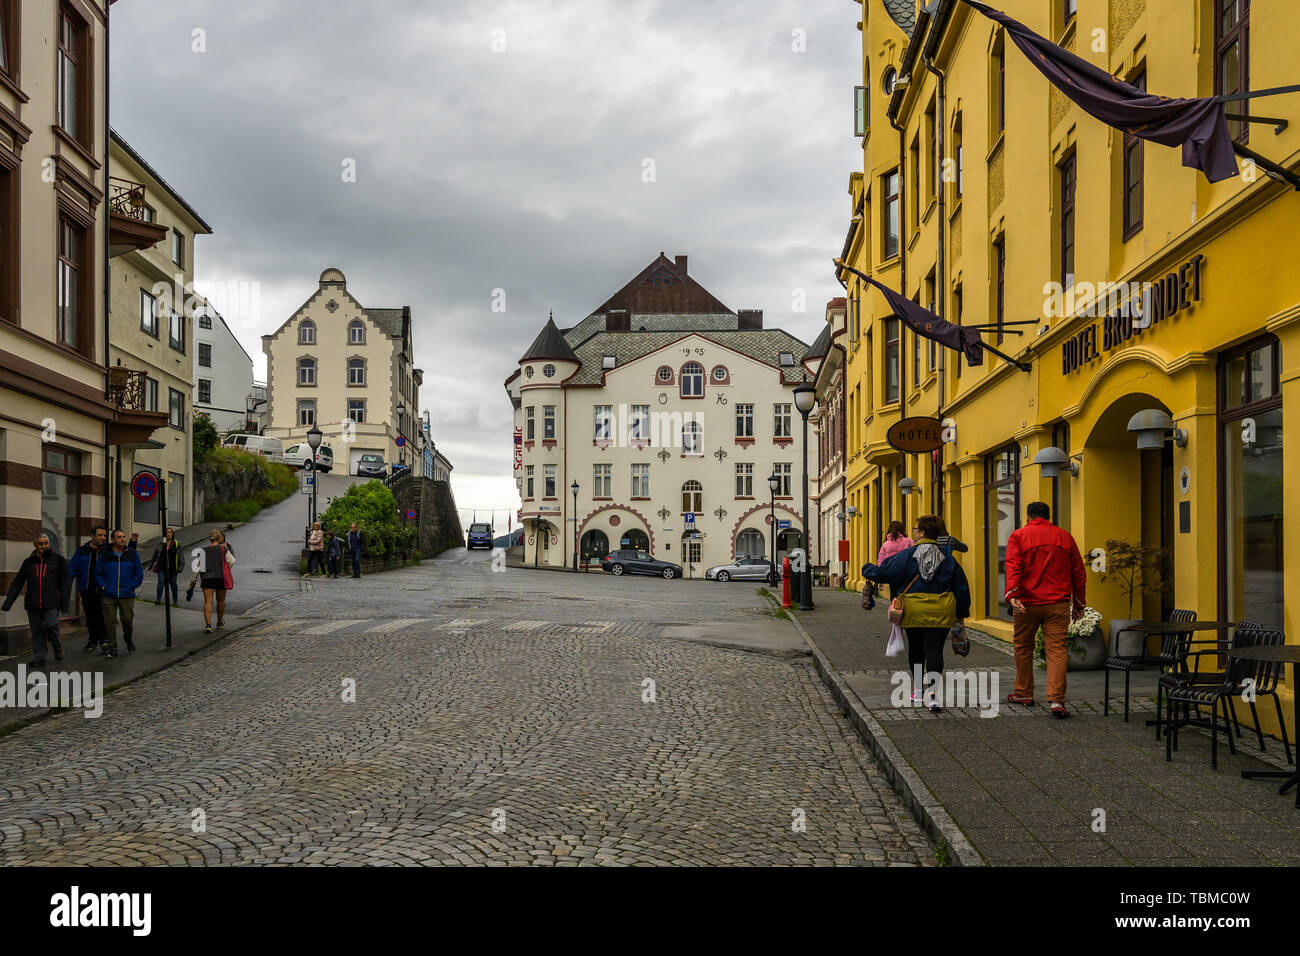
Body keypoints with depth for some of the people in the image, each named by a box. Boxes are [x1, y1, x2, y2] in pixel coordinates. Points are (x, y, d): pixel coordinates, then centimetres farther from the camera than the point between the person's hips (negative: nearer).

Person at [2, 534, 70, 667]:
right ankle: (38, 657, 11)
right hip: (33, 603, 3)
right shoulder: (29, 562, 11)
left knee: (50, 624, -16)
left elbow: (64, 581, 3)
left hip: (51, 601, -3)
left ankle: (57, 647, 11)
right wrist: (7, 603, 4)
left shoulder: (58, 559, 4)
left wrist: (64, 602, -4)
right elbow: (17, 583, 11)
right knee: (36, 630, 4)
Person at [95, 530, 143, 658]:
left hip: (127, 596, 0)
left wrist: (131, 586, -1)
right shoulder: (104, 555, 3)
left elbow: (139, 573, 8)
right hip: (109, 596, 0)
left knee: (128, 620, 6)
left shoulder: (133, 554, 4)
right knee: (110, 622, -1)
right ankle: (112, 648, 8)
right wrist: (103, 586, -1)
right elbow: (98, 573, 12)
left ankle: (129, 640, 34)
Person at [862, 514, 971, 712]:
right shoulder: (947, 557, 4)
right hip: (941, 613, 1)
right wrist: (961, 612, 20)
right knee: (934, 650, -2)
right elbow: (961, 586, 10)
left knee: (915, 649, 16)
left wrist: (866, 569, 20)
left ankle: (919, 689, 29)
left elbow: (883, 572, -2)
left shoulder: (907, 556, -5)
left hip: (914, 611, -1)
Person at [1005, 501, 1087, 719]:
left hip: (1027, 603, -1)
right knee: (1057, 650, -2)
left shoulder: (1018, 536, 2)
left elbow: (1013, 567, -12)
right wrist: (1079, 603, 20)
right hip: (1058, 603, 1)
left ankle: (1024, 693, 25)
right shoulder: (1064, 536, 10)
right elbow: (1078, 572, 14)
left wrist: (1012, 594, -22)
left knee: (1023, 648, 14)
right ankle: (1056, 700, -13)